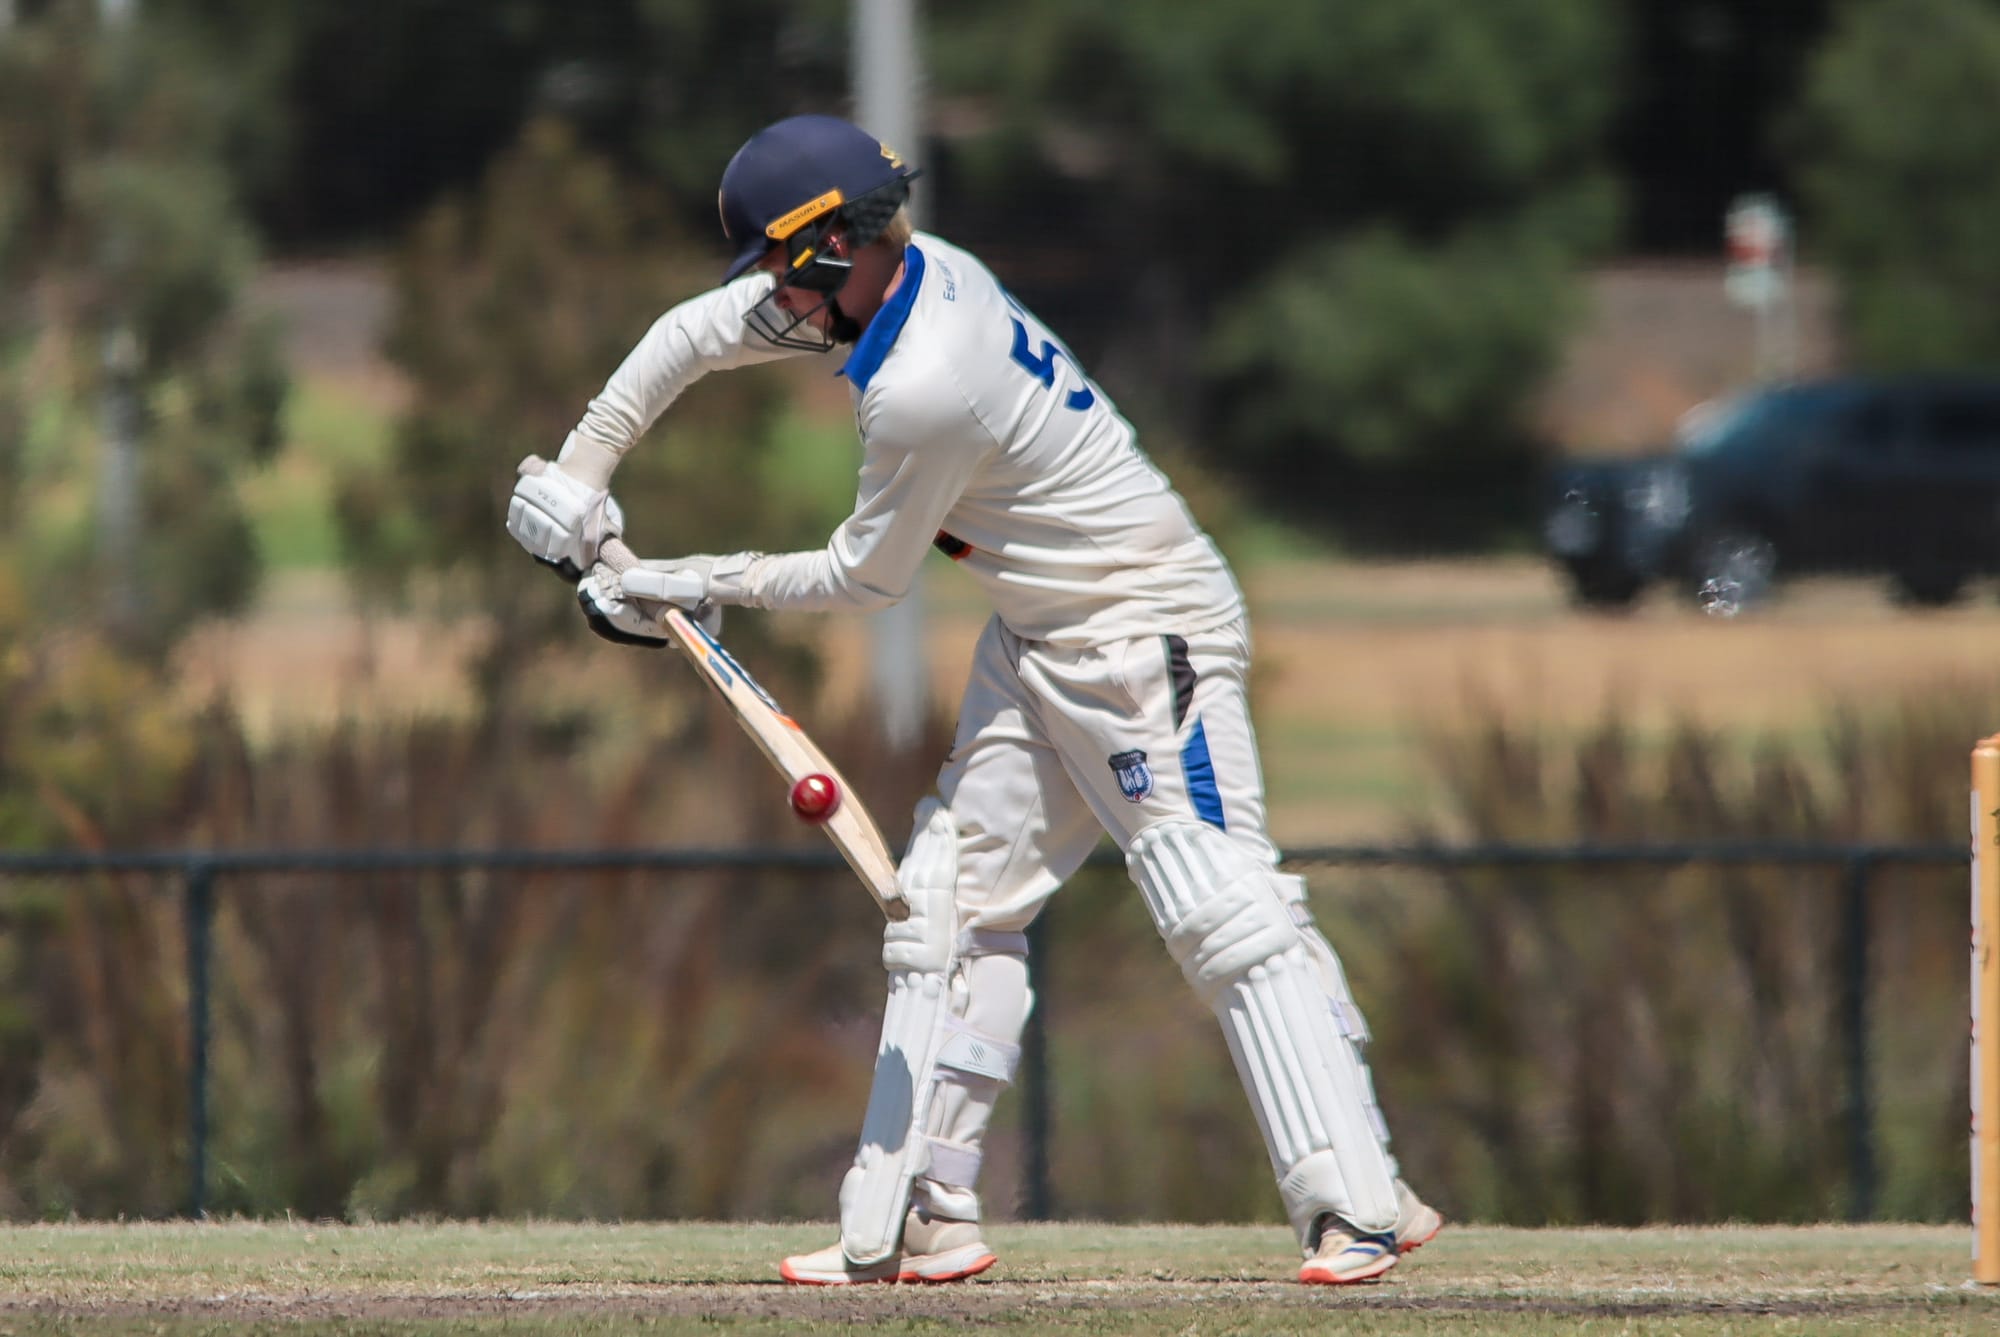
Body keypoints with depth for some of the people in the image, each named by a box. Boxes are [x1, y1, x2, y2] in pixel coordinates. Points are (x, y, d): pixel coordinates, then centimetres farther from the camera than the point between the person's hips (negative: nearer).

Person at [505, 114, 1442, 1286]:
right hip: (1039, 638, 11)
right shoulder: (916, 273, 0)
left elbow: (867, 580, -13)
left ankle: (1360, 1208, -22)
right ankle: (917, 1222, 11)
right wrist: (580, 473, 6)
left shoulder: (925, 386, -27)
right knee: (956, 903, 9)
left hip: (1145, 633, -11)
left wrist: (697, 585, -2)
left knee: (1228, 912, -17)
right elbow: (693, 336, 11)